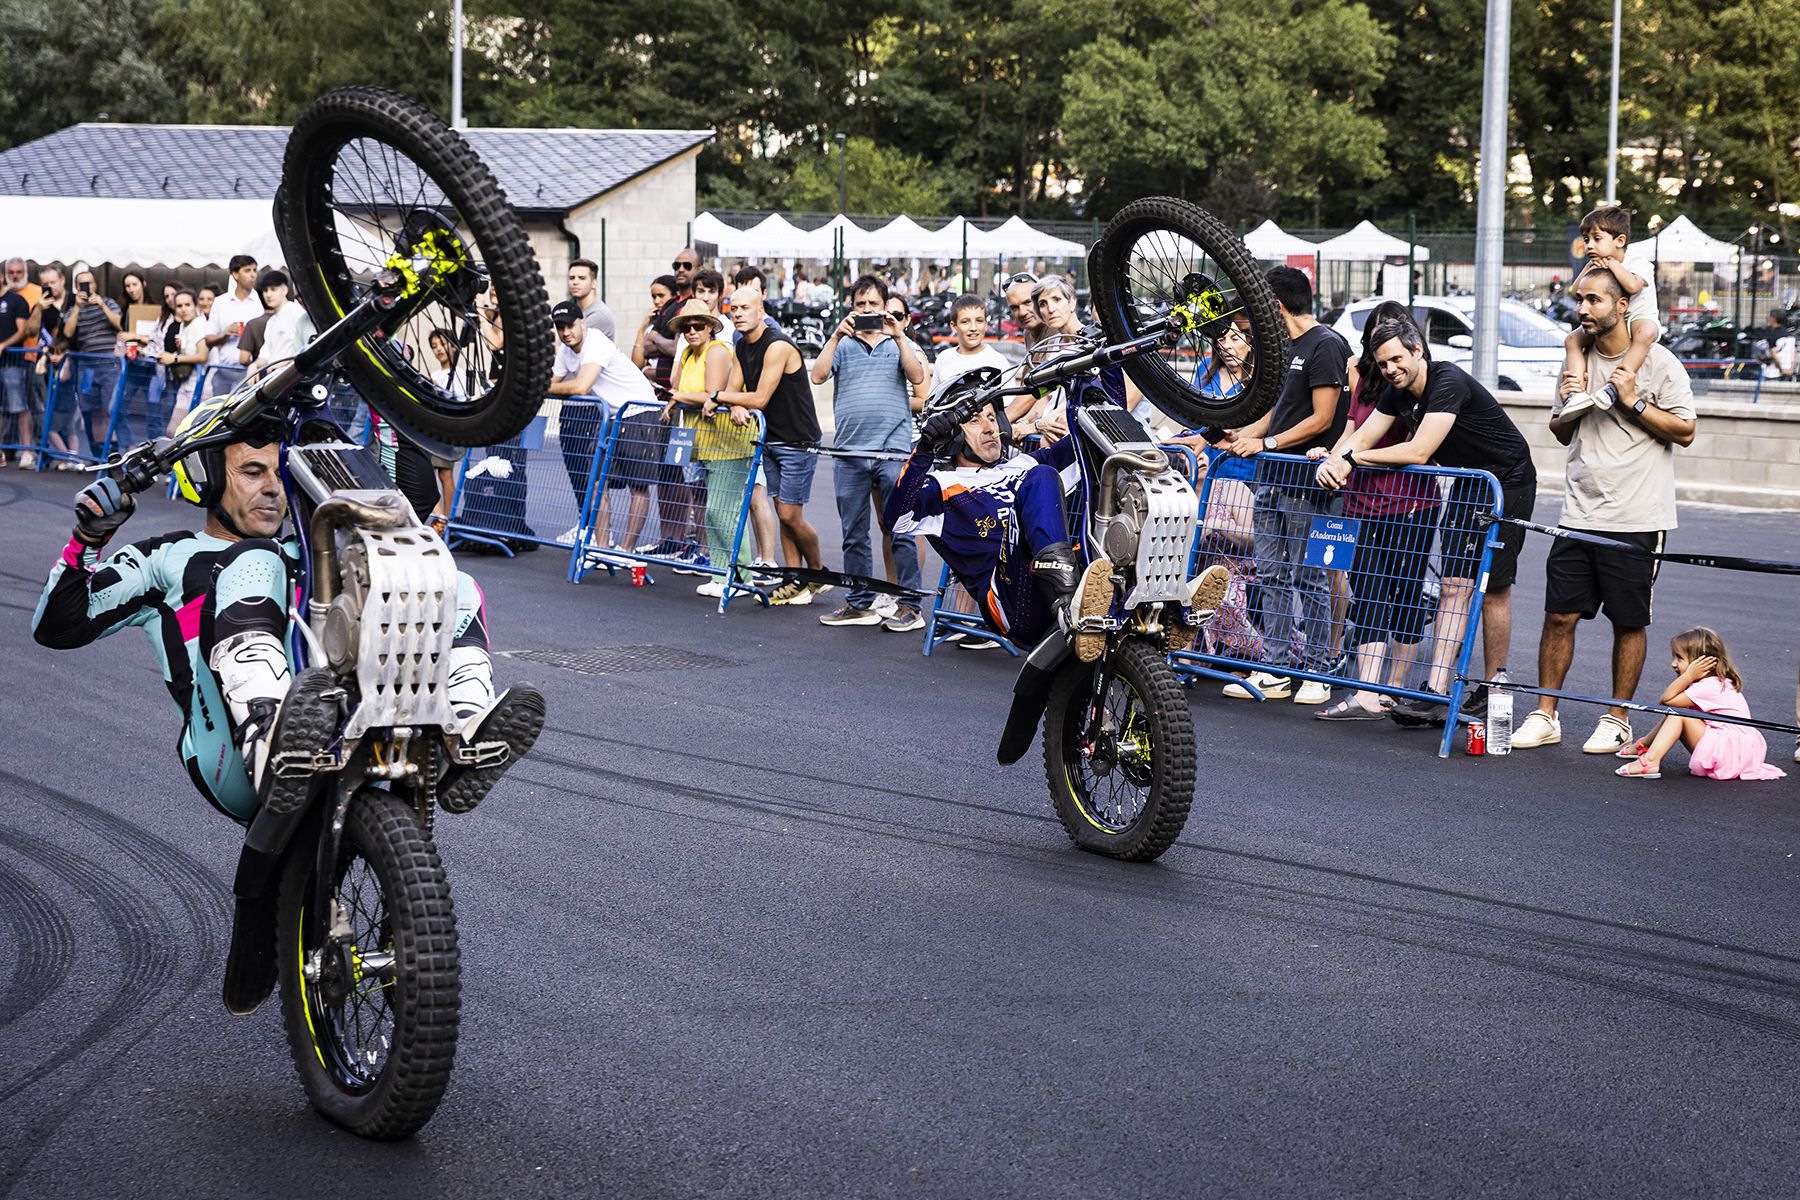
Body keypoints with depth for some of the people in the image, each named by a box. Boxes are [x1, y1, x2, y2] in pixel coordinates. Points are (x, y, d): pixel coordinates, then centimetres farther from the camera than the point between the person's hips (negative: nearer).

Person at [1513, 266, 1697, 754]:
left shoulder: (1658, 362, -5)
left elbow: (1684, 432, -6)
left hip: (1636, 519, -4)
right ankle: (1545, 717, 9)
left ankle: (1617, 720, 15)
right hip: (1579, 513, 4)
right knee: (1559, 615, 1)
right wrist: (1566, 403, -1)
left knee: (1629, 621, 4)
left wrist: (1634, 402, -15)